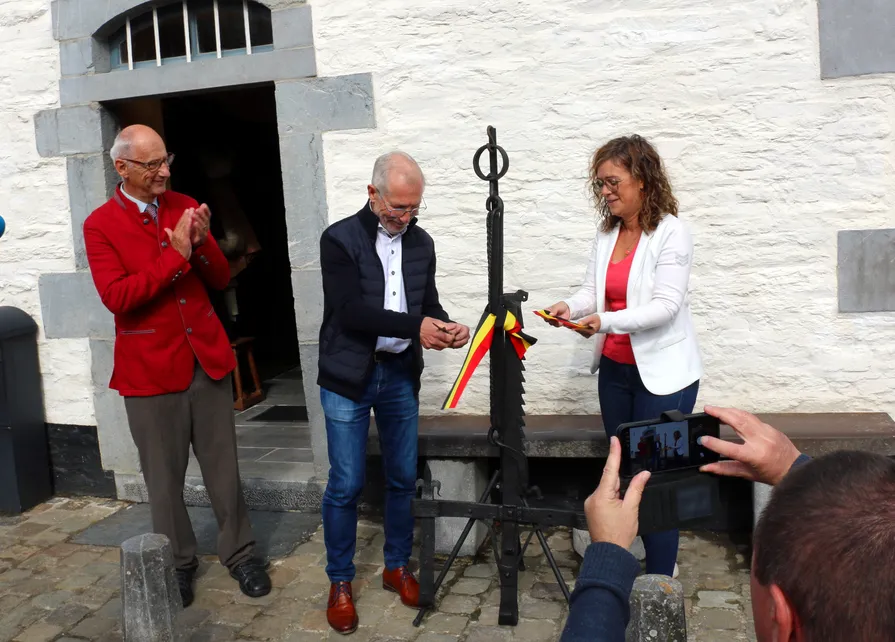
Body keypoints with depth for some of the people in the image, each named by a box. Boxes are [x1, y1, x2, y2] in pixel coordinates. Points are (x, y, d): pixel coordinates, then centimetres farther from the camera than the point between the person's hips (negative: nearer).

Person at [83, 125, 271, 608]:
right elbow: (116, 297, -17)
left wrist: (201, 244, -14)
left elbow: (220, 279, 6)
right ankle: (177, 562, 29)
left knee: (223, 465, 10)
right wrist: (175, 256, -21)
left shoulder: (185, 207, 6)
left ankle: (239, 553, 25)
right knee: (164, 475, 10)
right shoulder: (100, 225, -5)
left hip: (206, 355, 3)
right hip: (150, 366, -3)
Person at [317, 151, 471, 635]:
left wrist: (446, 327, -13)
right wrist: (414, 327, -26)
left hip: (400, 375, 5)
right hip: (349, 377, -4)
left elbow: (428, 302, 10)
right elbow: (349, 310, -19)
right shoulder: (339, 240, -10)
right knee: (346, 485, 2)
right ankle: (340, 582, 20)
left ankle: (397, 567, 31)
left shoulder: (421, 243, 6)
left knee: (403, 478, 12)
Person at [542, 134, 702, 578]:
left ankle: (659, 580, 11)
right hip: (615, 368, 7)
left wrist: (607, 321, -32)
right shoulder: (606, 232, 7)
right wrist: (571, 306, -16)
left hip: (663, 372, -7)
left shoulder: (671, 233, -12)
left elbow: (665, 305, -20)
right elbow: (593, 290, 6)